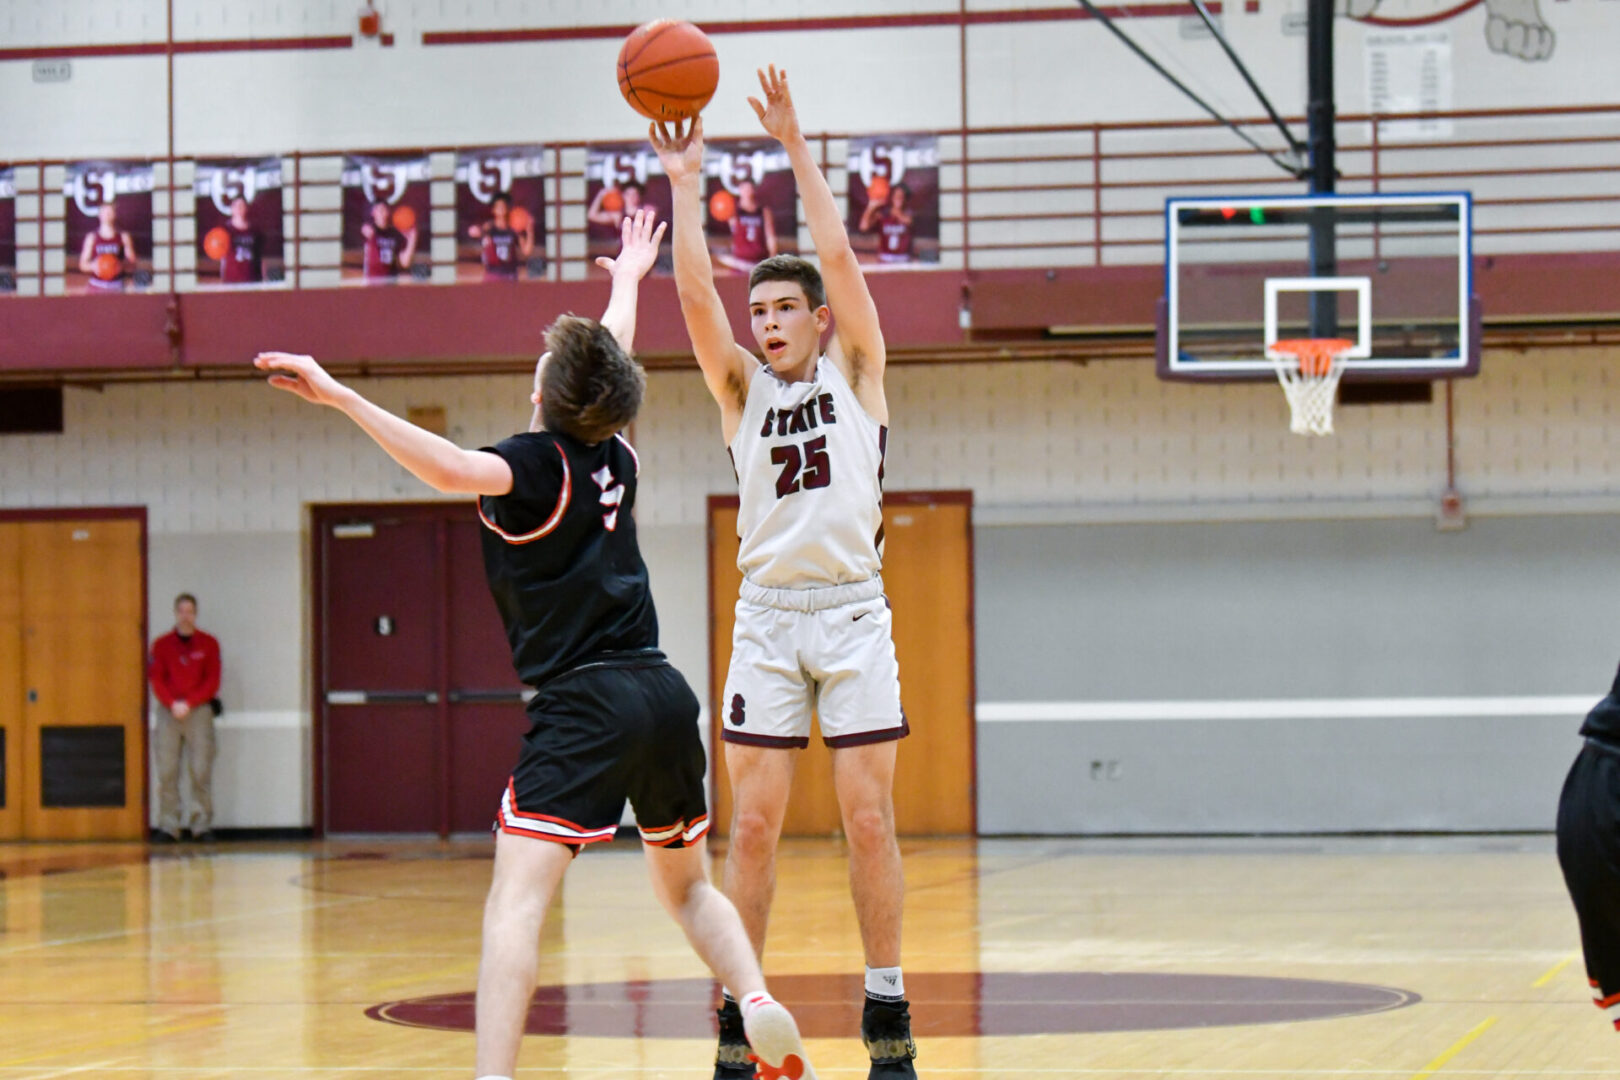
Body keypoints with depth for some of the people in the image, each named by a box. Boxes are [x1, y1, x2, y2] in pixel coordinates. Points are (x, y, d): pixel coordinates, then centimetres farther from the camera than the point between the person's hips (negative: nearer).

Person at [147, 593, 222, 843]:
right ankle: (168, 827, 0)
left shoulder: (208, 644, 6)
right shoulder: (161, 645, 9)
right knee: (167, 772, -3)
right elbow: (156, 679, 5)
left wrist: (188, 704, -9)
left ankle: (202, 825, -4)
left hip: (199, 710, -1)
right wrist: (172, 704, -11)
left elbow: (212, 681, 2)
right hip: (168, 711, 1)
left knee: (200, 771, -7)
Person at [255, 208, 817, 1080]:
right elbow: (608, 363, 36)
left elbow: (454, 469, -27)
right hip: (663, 696, 7)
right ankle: (760, 1008, 6)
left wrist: (340, 397, -31)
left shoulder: (537, 463, -4)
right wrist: (628, 279, 55)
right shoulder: (614, 458, 14)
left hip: (584, 705, -7)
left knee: (515, 903, -17)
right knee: (685, 886, 26)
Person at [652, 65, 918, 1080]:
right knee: (754, 823, -1)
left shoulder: (856, 374, 8)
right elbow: (696, 293, -1)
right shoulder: (742, 390, 12)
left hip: (853, 613, -2)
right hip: (767, 615, 2)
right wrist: (686, 185, -6)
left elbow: (840, 257, -3)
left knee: (869, 820, -3)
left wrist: (798, 147, -5)